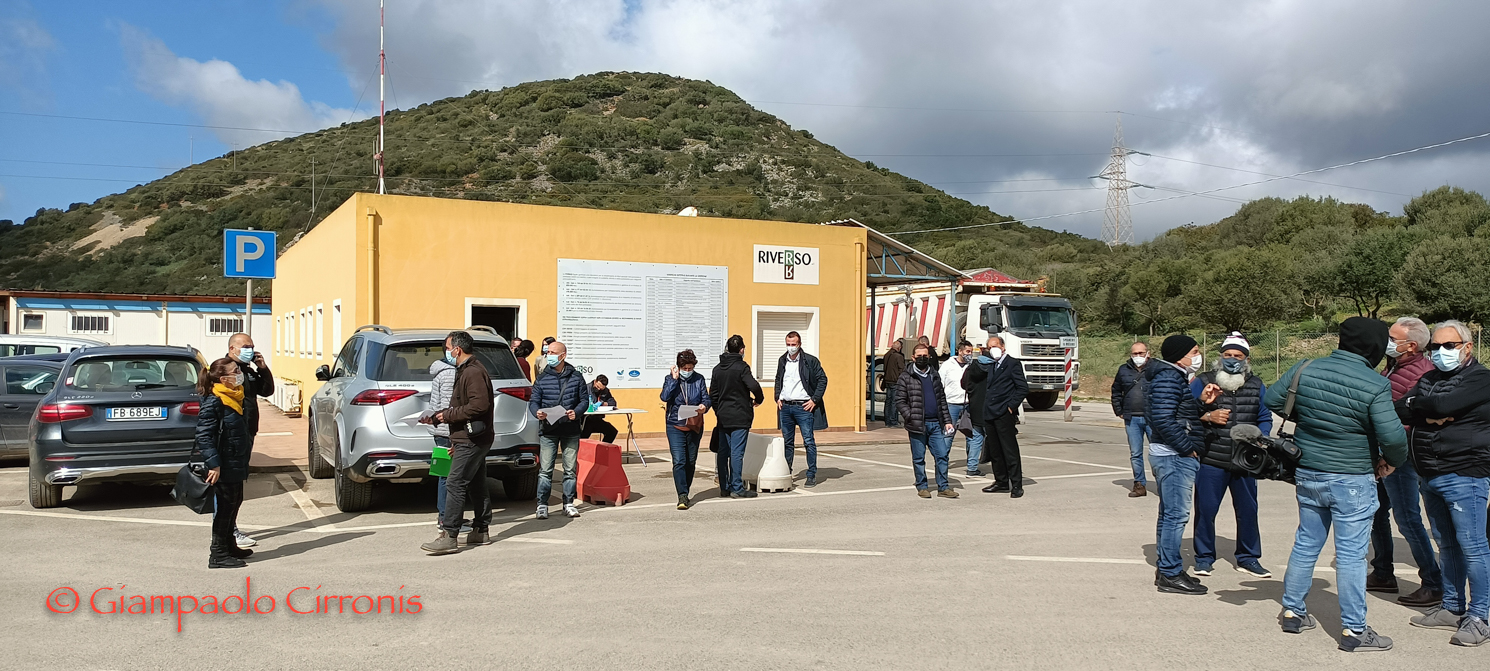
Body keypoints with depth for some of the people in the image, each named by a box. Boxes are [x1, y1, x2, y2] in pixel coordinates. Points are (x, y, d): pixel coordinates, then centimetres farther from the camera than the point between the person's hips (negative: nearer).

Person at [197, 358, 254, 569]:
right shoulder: (213, 403, -19)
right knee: (225, 507, -3)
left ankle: (229, 546, 31)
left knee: (234, 503, 18)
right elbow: (204, 436, -23)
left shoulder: (236, 397, 10)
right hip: (224, 466, -10)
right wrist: (213, 464, -25)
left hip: (236, 464, 10)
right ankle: (218, 555, 5)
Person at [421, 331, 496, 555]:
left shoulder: (473, 372, -15)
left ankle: (448, 536, -13)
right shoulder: (466, 371, 20)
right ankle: (481, 531, 20)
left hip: (471, 441, -11)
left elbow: (479, 405, -26)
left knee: (455, 484, -12)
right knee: (476, 486, 14)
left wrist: (449, 415, -18)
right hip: (469, 439, 11)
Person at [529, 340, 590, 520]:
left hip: (571, 431, 1)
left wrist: (576, 412, -13)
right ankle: (542, 505, 5)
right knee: (545, 470, -3)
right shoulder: (542, 378, 4)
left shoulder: (576, 377, 5)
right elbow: (533, 401, 4)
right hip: (548, 431, -1)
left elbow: (584, 400, 7)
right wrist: (537, 412, -18)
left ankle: (569, 503, 18)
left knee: (570, 469, 8)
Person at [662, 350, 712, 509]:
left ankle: (685, 492, 24)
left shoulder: (699, 379, 5)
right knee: (679, 461, -13)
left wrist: (704, 406, -19)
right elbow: (665, 397, -14)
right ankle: (682, 496, -14)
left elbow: (707, 398, 3)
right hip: (675, 426, -3)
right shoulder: (670, 379, 0)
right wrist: (674, 379, -14)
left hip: (695, 426, 3)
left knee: (691, 462, 10)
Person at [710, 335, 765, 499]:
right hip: (740, 417, -6)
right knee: (737, 452, -5)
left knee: (723, 452, 9)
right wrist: (759, 399, -1)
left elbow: (712, 395, 13)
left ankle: (724, 487, 14)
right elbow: (754, 386, -21)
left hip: (723, 417, 6)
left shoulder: (717, 369, 10)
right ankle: (737, 488, -4)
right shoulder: (742, 367, -10)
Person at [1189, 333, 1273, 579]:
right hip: (1211, 460, -2)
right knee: (1205, 510, 3)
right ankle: (1204, 557, 17)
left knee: (1247, 510, 10)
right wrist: (1208, 416, -18)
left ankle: (1247, 558, 24)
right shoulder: (1203, 382, -1)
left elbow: (1265, 419, 11)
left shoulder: (1256, 385, 8)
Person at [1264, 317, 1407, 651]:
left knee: (1306, 543, 17)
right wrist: (1391, 461, -2)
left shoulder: (1305, 369, -3)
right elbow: (1393, 435, -22)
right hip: (1352, 481, -5)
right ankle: (1354, 631, 9)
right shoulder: (1374, 386, -17)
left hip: (1307, 475, 5)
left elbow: (1271, 400, 7)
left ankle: (1292, 612, 27)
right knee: (1351, 553, 2)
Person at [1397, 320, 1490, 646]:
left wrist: (1417, 402, -2)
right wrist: (1430, 414, -13)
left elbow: (1441, 404, -21)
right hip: (1431, 476, 8)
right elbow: (1401, 410, 5)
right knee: (1447, 545, 14)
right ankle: (1453, 609, 23)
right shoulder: (1430, 379, 17)